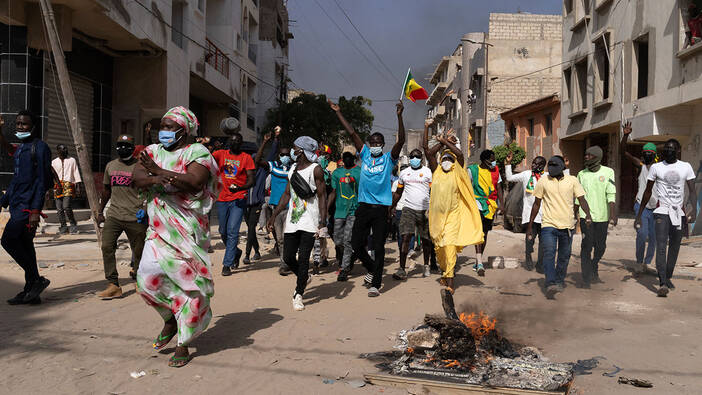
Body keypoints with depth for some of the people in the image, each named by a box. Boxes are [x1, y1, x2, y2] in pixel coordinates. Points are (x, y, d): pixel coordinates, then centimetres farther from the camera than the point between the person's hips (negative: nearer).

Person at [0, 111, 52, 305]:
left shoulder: (40, 147, -9)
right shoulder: (20, 148, 18)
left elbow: (42, 180, -15)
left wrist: (36, 210, -20)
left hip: (27, 205, -9)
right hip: (18, 203, 9)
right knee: (24, 245, 8)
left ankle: (37, 280, -2)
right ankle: (30, 292, 13)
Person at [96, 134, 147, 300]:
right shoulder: (110, 166, 15)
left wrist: (145, 209, -14)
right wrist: (101, 212, 22)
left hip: (135, 217, -4)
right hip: (113, 215, 4)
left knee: (138, 251, 3)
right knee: (107, 247, -10)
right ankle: (113, 285, -7)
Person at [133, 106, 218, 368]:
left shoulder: (197, 152, -1)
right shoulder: (153, 151, 15)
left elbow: (193, 181, -20)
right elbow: (137, 178, -2)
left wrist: (158, 171, -15)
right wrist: (157, 179, -23)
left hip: (188, 230, -4)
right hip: (159, 230, 4)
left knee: (189, 284, -1)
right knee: (147, 279, -10)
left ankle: (183, 344, 13)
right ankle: (170, 320, 20)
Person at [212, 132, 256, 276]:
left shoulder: (246, 158, 1)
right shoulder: (221, 154, 9)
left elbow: (251, 179, -4)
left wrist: (240, 188, -22)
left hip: (238, 199, -4)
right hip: (222, 199, 4)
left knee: (232, 231, -10)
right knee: (223, 231, 13)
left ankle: (227, 265, -5)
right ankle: (236, 252, 38)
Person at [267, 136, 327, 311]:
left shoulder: (315, 169, -6)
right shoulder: (293, 169, 14)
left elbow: (322, 196, -9)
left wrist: (323, 223, -16)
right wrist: (273, 215, 13)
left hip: (309, 221, -6)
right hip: (292, 220, 6)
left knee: (303, 258, -7)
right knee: (288, 257, 5)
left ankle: (298, 294, 5)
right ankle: (304, 279, 33)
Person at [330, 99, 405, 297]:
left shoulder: (389, 159, 3)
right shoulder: (365, 155, 11)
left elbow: (401, 140, -11)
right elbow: (352, 133, 9)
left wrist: (399, 116, -21)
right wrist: (338, 113, 9)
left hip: (381, 208, -3)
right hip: (363, 206, 3)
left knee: (378, 247, -2)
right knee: (357, 244, 6)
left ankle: (376, 284, 5)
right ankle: (372, 269, 32)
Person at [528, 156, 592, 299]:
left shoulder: (572, 180, 5)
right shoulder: (543, 181, 3)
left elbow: (581, 199, 1)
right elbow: (536, 204, 9)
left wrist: (588, 214, -19)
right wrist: (530, 225, 8)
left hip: (567, 225, 2)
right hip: (548, 224, -2)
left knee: (564, 256, 11)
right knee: (549, 254, -16)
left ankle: (559, 281, 28)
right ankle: (551, 284, -22)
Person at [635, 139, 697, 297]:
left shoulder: (686, 167, 6)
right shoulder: (656, 167, 4)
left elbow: (692, 190, 1)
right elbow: (648, 192, 9)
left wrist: (693, 208, -18)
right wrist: (639, 215, 8)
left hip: (679, 213, 2)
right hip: (662, 211, -2)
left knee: (674, 247, 9)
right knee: (661, 247, -14)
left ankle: (668, 277, 24)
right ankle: (662, 283, -21)